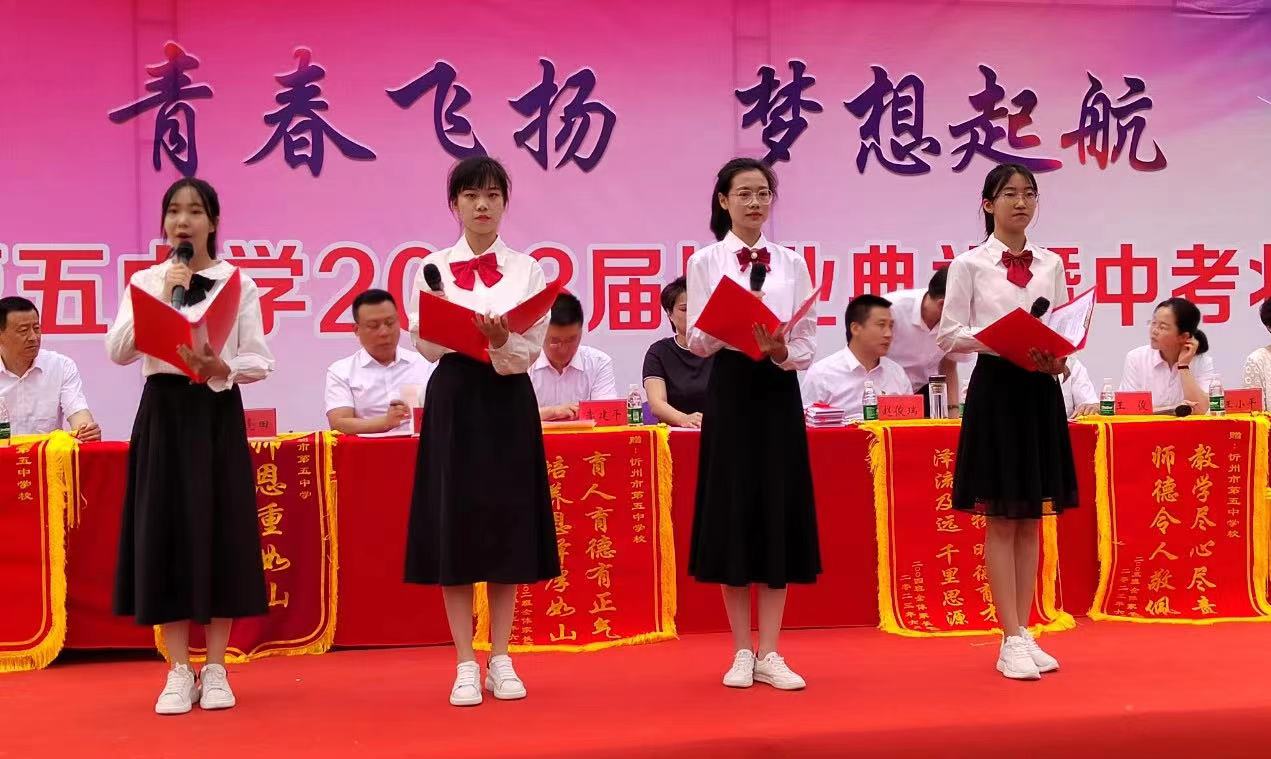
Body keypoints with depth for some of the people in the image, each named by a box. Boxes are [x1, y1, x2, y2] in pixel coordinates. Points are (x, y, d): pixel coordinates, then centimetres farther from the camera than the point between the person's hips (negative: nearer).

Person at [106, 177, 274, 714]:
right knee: (166, 533, -1)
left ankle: (215, 670, 9)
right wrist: (163, 297, -14)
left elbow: (261, 361, 0)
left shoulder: (239, 283, 3)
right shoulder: (144, 282, 6)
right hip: (163, 413, 1)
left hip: (217, 414, -1)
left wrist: (223, 368, -20)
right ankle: (179, 673, 8)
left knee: (220, 534, -1)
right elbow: (117, 352, -7)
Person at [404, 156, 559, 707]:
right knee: (454, 525, -2)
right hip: (454, 400, 0)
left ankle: (500, 660, 13)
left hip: (508, 402, 1)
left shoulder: (527, 270, 5)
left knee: (507, 526, 3)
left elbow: (532, 350, -1)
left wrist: (501, 342, -22)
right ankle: (466, 664, 7)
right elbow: (426, 344, -2)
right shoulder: (433, 268, 5)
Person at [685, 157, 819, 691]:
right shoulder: (706, 262, 2)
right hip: (730, 391, -2)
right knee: (733, 515, 0)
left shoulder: (791, 263, 8)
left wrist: (781, 350, -16)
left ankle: (769, 654, 9)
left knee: (779, 516, 2)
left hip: (779, 391, 2)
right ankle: (742, 652, 12)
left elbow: (808, 343, 5)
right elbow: (698, 342, -4)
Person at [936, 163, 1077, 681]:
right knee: (1002, 521, -2)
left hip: (1041, 390, 4)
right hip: (995, 387, -4)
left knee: (1032, 520, 7)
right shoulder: (969, 264, -1)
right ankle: (1011, 640, 3)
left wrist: (1057, 357, -9)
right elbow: (949, 335, -5)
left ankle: (1024, 632, 14)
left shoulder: (1051, 264, 11)